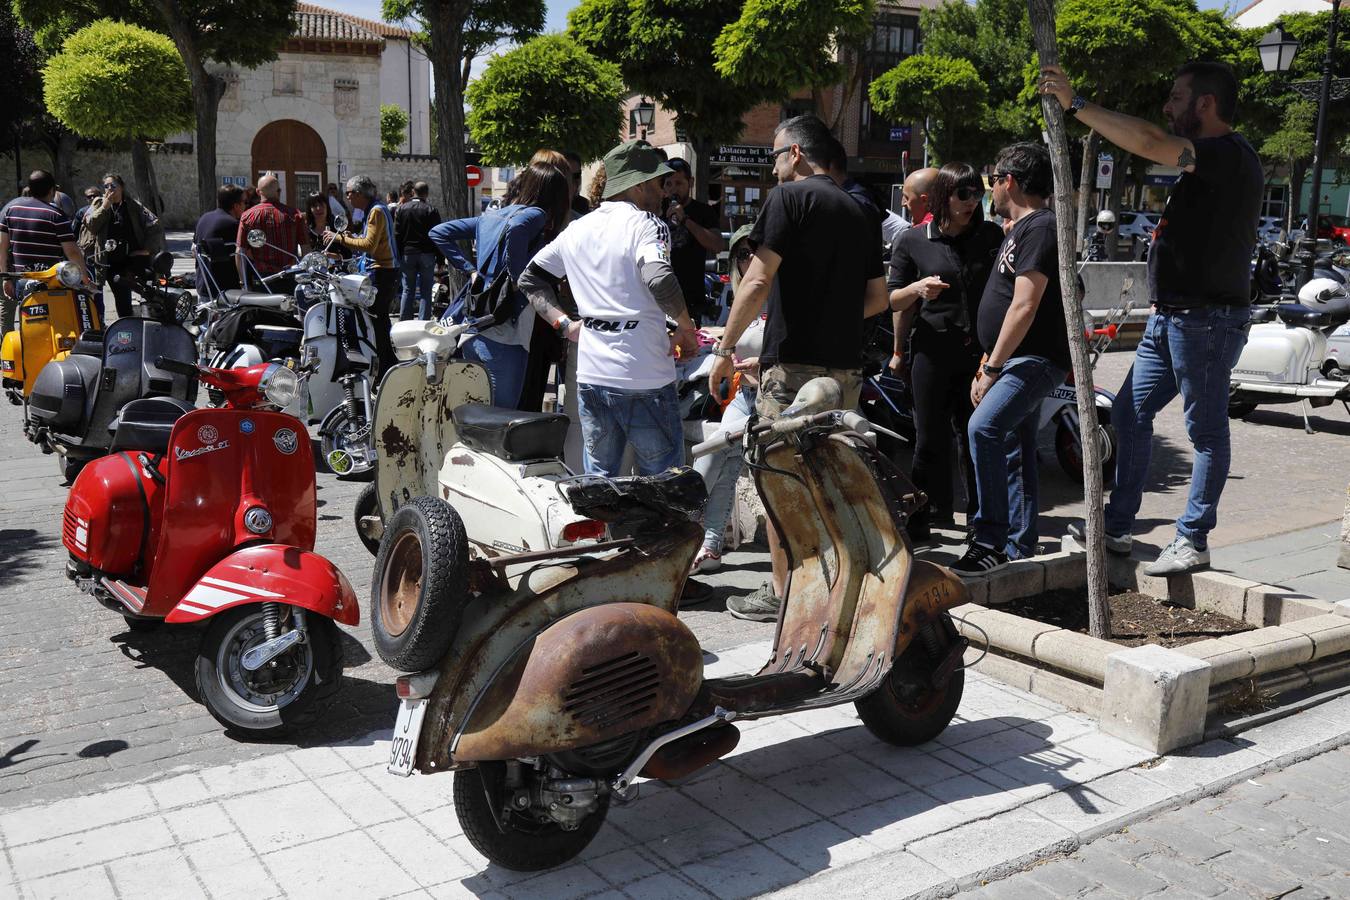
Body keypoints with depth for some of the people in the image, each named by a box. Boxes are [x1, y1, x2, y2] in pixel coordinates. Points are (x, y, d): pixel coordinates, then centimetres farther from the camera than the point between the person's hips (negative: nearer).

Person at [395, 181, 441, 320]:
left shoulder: (401, 209, 3)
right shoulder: (431, 211, -4)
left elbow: (397, 234, 3)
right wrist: (440, 259, 0)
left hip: (407, 254, 2)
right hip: (427, 255, -2)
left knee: (408, 290, 9)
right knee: (425, 291, 2)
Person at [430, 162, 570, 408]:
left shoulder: (490, 216, 16)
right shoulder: (535, 215, -6)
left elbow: (438, 233, 18)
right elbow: (517, 228, -29)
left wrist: (469, 269, 15)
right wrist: (519, 278, -17)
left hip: (473, 335, 7)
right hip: (504, 339, -7)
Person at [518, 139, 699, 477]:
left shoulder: (577, 229, 13)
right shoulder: (646, 224, -7)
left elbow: (530, 280, 22)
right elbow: (659, 280, -25)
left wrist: (564, 323, 14)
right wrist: (686, 328, -10)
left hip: (590, 377, 6)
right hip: (645, 380, -6)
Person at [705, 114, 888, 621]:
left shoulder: (790, 196, -5)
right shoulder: (859, 212, 16)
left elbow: (758, 281, -14)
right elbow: (878, 298, 18)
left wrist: (726, 349, -9)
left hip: (794, 363, -7)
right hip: (846, 365, 7)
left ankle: (783, 594, 6)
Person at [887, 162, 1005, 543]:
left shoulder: (992, 236, 8)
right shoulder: (913, 241, 4)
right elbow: (892, 300, 7)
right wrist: (918, 288, -14)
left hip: (981, 350, 1)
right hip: (933, 350, -1)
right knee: (930, 439, 3)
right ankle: (929, 514, 14)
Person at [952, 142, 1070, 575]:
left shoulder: (1039, 228, -13)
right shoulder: (1022, 228, 21)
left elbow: (1024, 308, -21)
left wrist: (991, 369, -20)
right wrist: (988, 365, 20)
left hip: (1035, 360, -11)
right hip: (1018, 360, 11)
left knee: (984, 427, -29)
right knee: (1015, 454, 13)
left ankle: (990, 539, -28)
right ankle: (1019, 549, 21)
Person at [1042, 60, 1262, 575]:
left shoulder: (1230, 154, -15)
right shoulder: (1209, 160, 18)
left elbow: (1150, 144, -30)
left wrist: (1075, 103, -26)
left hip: (1205, 319, -10)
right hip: (1170, 317, 10)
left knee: (1206, 431, 0)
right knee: (1130, 414, 11)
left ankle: (1193, 541, 8)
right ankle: (1117, 527, 18)